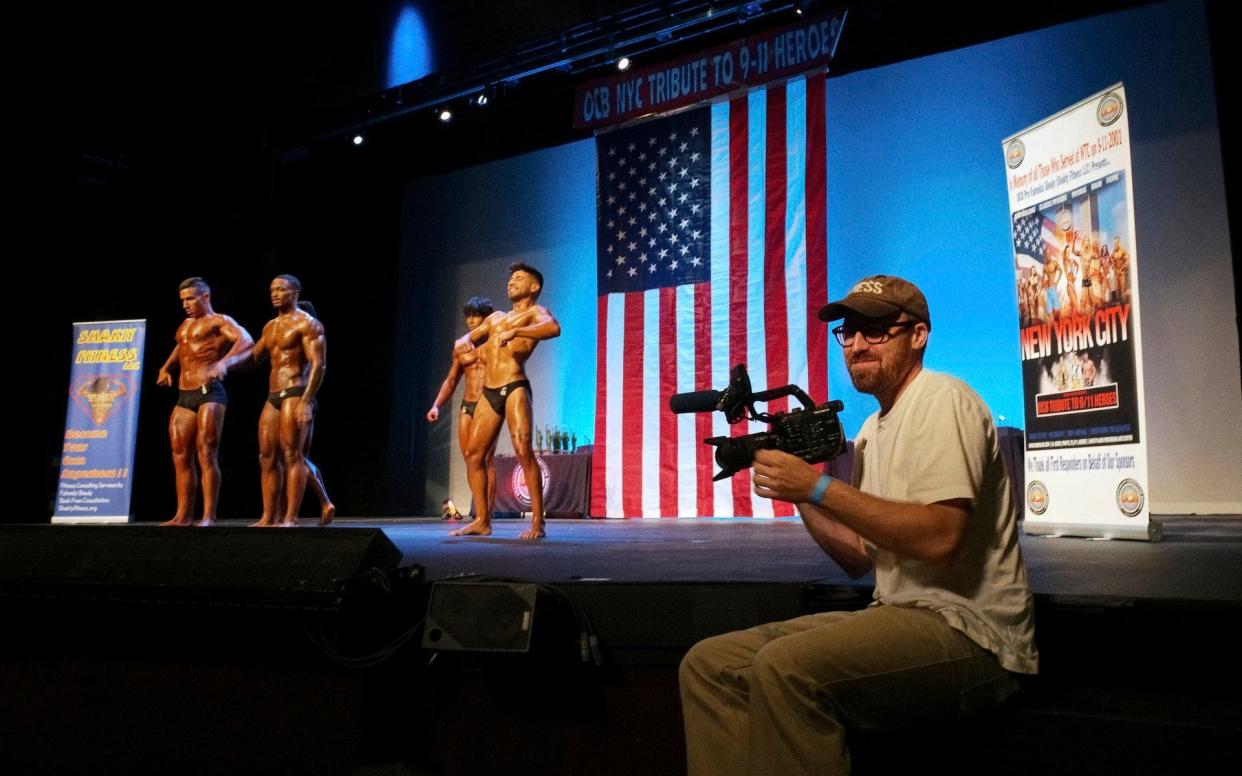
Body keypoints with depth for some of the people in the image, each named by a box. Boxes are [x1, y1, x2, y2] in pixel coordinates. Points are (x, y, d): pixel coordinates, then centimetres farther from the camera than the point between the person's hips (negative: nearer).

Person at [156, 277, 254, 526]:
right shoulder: (185, 325, 22)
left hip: (209, 393, -8)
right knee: (181, 457, 6)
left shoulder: (219, 321, -3)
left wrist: (224, 362, -37)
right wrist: (166, 367, 29)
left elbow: (246, 341, -21)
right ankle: (183, 515, 12)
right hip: (184, 397, 8)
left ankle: (208, 517, -12)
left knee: (206, 454, -12)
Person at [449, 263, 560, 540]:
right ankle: (482, 521, 12)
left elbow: (553, 328, -18)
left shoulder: (535, 312, 5)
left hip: (515, 389, -7)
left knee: (523, 452, -17)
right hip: (489, 393, 7)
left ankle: (537, 523, -15)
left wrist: (514, 332, -31)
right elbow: (468, 339, 25)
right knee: (473, 454, 4)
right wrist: (464, 341, -1)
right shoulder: (495, 317, 26)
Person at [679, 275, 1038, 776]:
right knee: (709, 664, -2)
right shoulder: (872, 430, 18)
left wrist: (819, 486, -21)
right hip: (900, 617, 9)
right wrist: (798, 493, 1)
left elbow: (940, 539, -23)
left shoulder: (942, 399, -8)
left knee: (784, 665, -33)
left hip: (967, 632, -9)